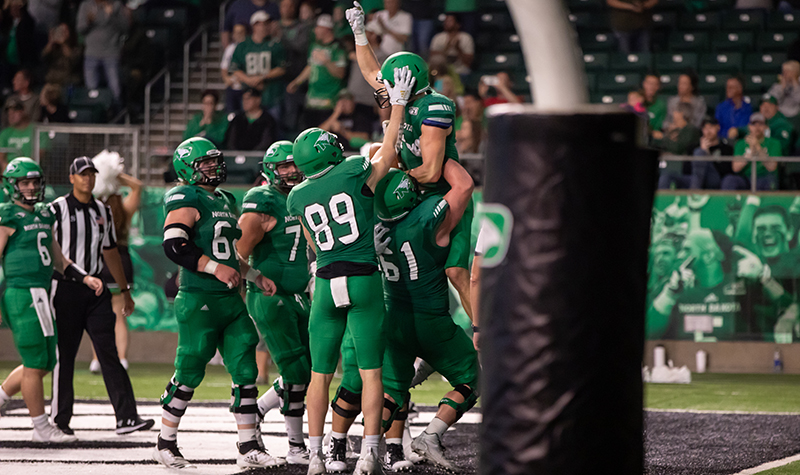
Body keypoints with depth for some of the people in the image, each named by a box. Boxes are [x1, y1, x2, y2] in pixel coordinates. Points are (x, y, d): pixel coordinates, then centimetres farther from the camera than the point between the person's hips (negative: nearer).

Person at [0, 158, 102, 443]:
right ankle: (42, 429, 1)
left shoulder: (43, 215, 17)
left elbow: (58, 260, 23)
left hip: (40, 296, 9)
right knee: (35, 363, -5)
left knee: (44, 363, 11)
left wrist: (85, 278, 11)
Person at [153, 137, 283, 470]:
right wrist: (216, 268, -22)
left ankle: (248, 448, 6)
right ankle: (165, 445, 11)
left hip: (230, 300, 8)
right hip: (199, 300, -8)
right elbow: (174, 246, -20)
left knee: (245, 371, 3)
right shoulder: (187, 200, -9)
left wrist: (255, 277, 22)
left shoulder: (225, 201, 19)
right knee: (189, 373, -2)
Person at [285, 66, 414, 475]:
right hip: (364, 280, -3)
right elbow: (388, 152, 11)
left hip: (326, 284, 3)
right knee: (370, 372, 1)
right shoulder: (357, 174, -6)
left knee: (320, 374, 9)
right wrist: (398, 105, 18)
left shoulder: (299, 197, 6)